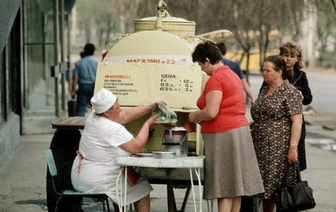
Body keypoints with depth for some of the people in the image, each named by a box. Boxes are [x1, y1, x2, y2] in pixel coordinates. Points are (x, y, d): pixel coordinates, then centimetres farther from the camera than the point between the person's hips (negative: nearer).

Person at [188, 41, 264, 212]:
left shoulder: (216, 79, -14)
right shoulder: (232, 75, 17)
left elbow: (211, 112, -22)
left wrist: (195, 116, -3)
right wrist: (202, 117, 19)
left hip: (223, 135, -9)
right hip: (238, 130, 9)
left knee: (224, 187, -9)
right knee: (235, 185, 8)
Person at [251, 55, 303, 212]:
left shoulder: (289, 92, -8)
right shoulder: (264, 91, 16)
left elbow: (297, 122, -14)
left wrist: (293, 148, -20)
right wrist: (249, 125, 9)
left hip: (279, 148, -7)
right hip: (261, 146, 7)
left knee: (275, 186, -7)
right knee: (265, 187, 7)